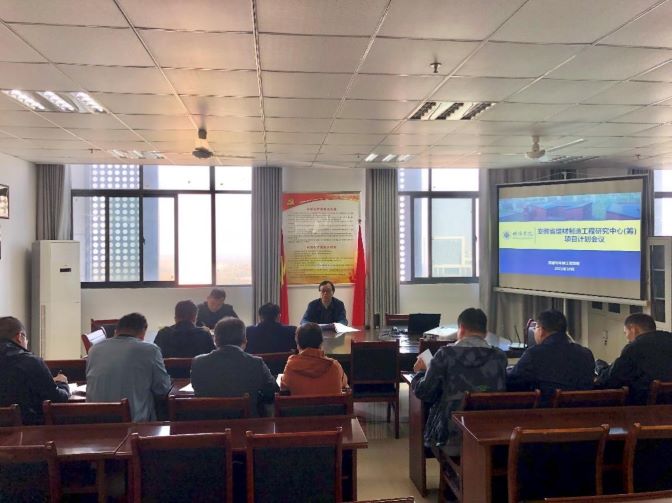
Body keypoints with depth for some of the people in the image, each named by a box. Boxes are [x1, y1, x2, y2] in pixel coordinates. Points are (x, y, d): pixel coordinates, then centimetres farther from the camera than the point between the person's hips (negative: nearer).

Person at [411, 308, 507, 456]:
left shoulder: (446, 353, -10)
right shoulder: (499, 356, -4)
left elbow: (424, 393, -6)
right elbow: (500, 391, 11)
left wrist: (420, 372, 15)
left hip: (451, 439, -3)